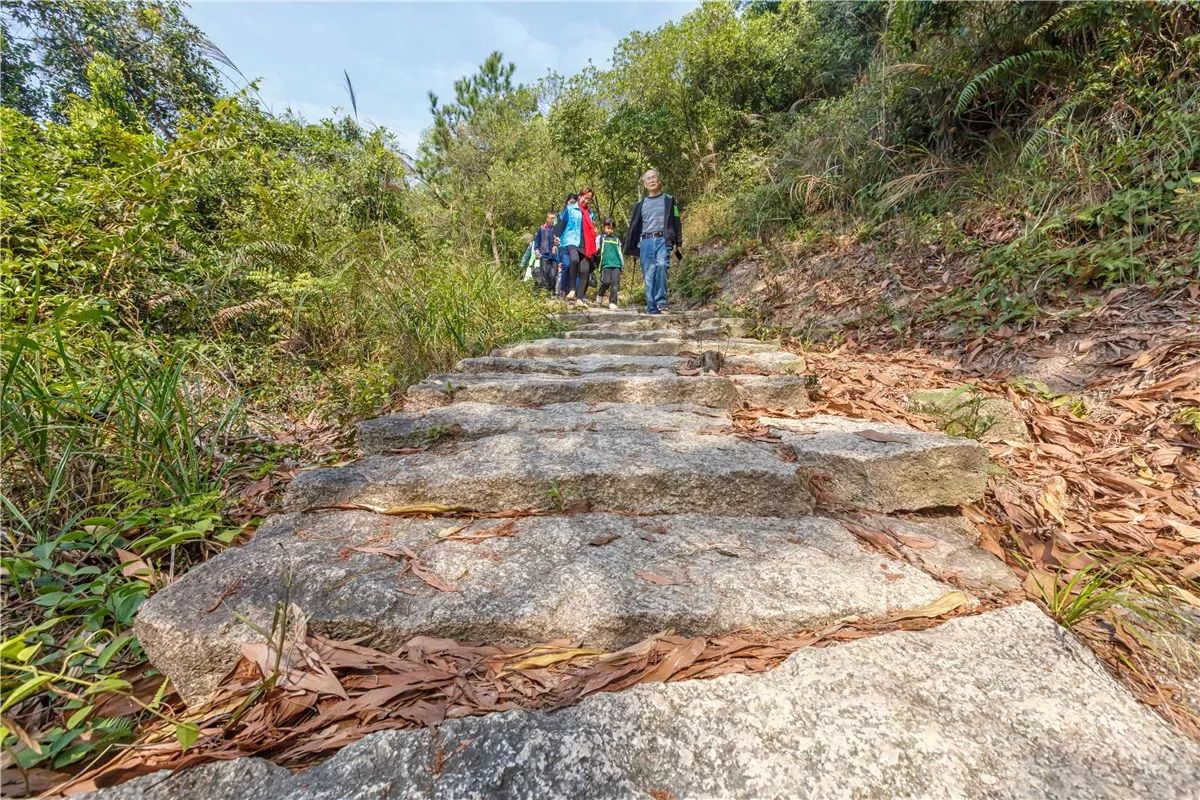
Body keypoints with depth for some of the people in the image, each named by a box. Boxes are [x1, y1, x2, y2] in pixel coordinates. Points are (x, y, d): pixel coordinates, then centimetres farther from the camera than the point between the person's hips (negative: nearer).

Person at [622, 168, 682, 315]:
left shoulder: (669, 200, 14)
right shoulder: (640, 204, 19)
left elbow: (676, 223, 12)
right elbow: (633, 227, 18)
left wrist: (679, 244, 5)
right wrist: (629, 248, 11)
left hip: (663, 240, -3)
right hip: (645, 242, 3)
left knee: (661, 265, -29)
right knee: (648, 276, -4)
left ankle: (661, 303, -27)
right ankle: (652, 309, 0)